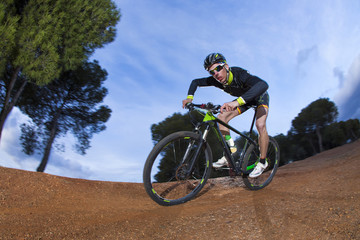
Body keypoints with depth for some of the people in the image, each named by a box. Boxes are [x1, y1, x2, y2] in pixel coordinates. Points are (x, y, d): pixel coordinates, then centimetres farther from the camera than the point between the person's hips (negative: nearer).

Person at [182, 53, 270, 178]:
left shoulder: (239, 74, -42)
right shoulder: (216, 80, -23)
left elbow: (263, 85, -61)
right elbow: (195, 82, -6)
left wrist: (238, 102, -73)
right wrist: (189, 97, -26)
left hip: (259, 97, -6)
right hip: (244, 99, 6)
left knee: (260, 125, -28)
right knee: (222, 118, -11)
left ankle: (262, 162, -10)